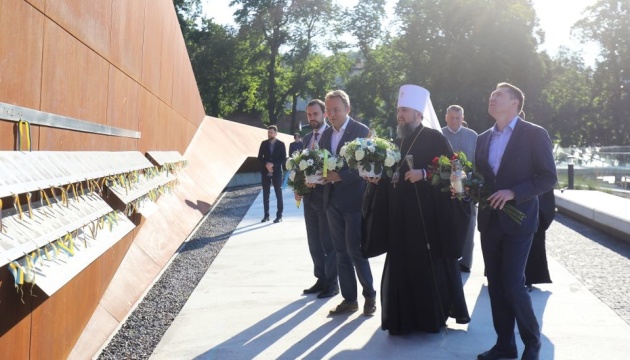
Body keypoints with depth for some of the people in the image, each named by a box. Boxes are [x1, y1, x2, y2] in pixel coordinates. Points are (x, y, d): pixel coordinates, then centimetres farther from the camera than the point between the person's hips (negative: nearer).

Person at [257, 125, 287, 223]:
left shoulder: (281, 144, -1)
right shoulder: (264, 143, 5)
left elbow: (283, 159, -4)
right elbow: (259, 157, 5)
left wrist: (273, 164, -17)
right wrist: (266, 164, -13)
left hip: (276, 172, -2)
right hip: (265, 172, 3)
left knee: (278, 194, 1)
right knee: (265, 194, 5)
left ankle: (279, 215, 6)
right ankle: (266, 215, 13)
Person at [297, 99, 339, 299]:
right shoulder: (307, 138, 13)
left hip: (326, 195, -7)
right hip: (309, 196, 7)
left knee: (328, 242, 1)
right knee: (314, 242, 13)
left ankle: (332, 283, 12)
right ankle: (321, 279, 24)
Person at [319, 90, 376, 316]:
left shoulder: (361, 131, -7)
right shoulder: (326, 134, 12)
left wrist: (340, 176, -21)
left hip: (354, 200, -6)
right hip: (332, 201, 6)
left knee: (355, 251, -6)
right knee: (341, 253, 9)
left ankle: (369, 296, 12)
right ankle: (349, 299, 18)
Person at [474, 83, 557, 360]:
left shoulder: (535, 134, -6)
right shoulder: (483, 138, 12)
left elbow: (548, 178, -10)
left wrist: (513, 192, -20)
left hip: (517, 221, -6)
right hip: (489, 221, 6)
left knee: (513, 284, -7)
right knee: (495, 284, 8)